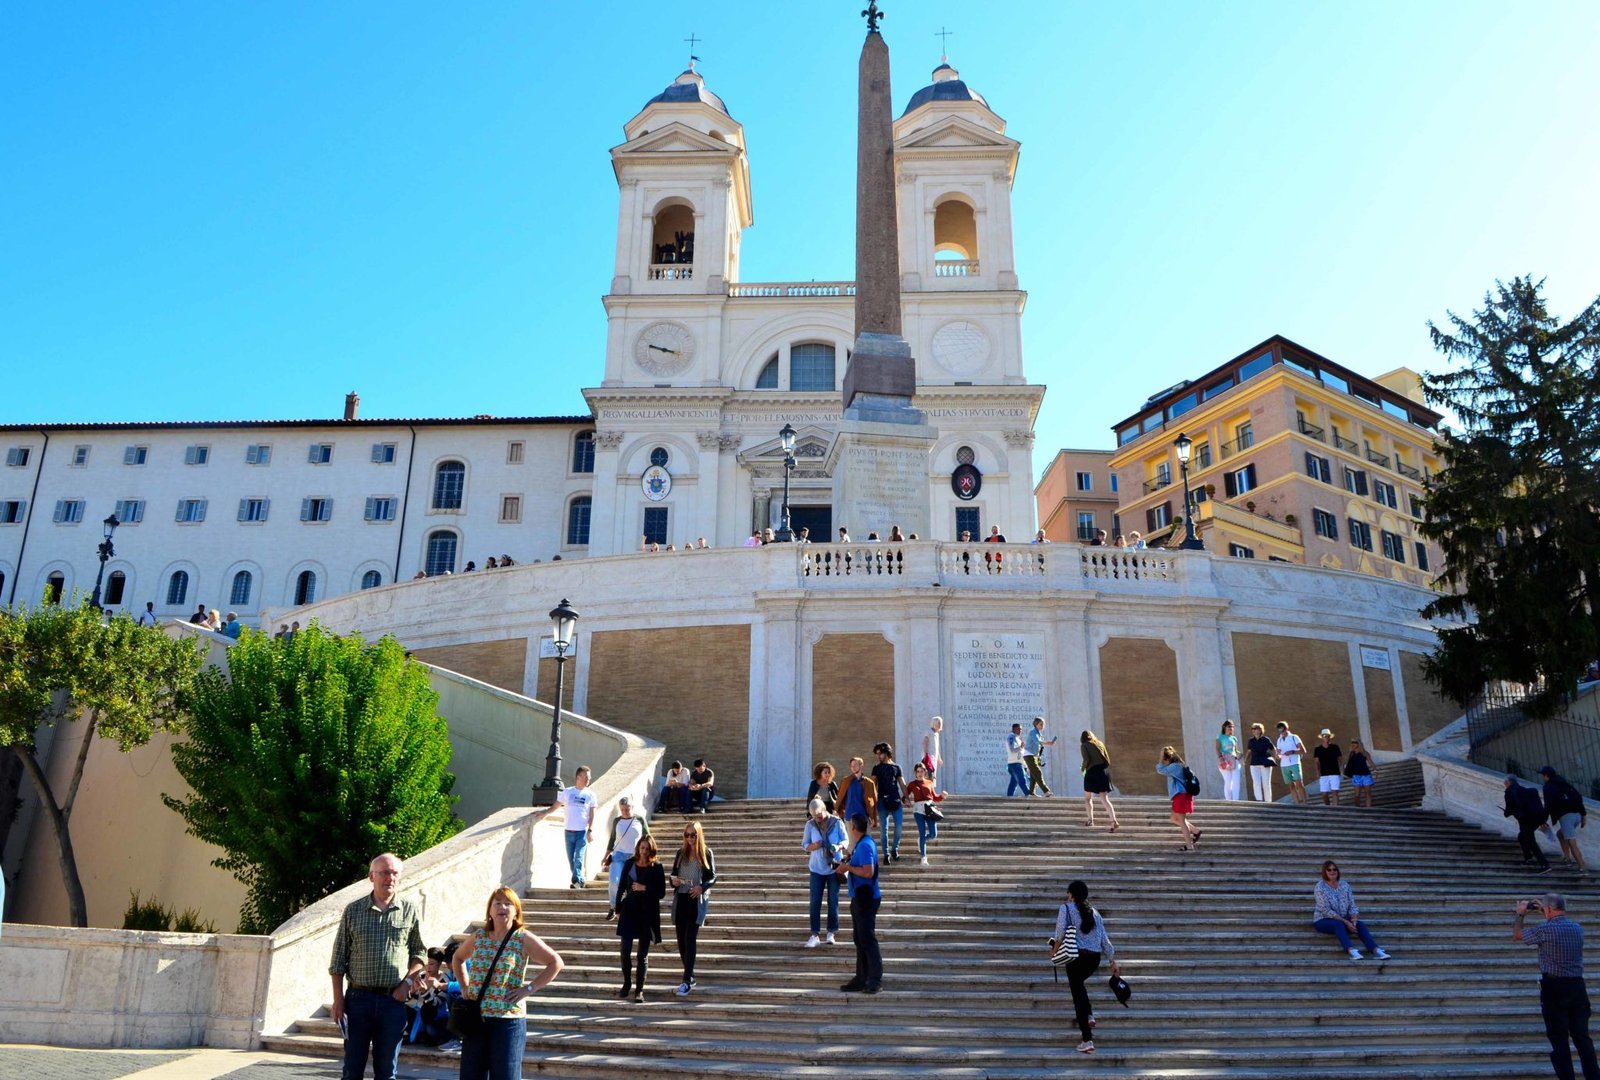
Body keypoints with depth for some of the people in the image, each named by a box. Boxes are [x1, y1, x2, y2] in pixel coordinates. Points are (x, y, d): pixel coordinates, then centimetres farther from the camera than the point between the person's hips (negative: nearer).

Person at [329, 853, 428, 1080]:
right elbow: (338, 960, 4)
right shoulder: (353, 910, 2)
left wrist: (408, 981, -6)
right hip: (358, 998, 0)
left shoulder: (411, 911, 2)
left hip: (394, 1000, 0)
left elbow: (420, 952, 9)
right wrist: (338, 1000, 0)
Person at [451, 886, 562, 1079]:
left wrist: (528, 988, -11)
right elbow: (458, 958, 25)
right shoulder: (479, 936, 6)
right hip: (475, 1019, 4)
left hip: (509, 1019, -4)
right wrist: (465, 987, 11)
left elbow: (556, 963, -7)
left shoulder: (524, 938, -6)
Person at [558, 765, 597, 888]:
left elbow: (592, 815, 2)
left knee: (579, 858, -12)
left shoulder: (590, 795, 2)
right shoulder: (567, 792, 4)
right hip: (569, 831, 2)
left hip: (583, 832, -2)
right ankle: (579, 881, 18)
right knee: (571, 858, 7)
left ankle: (577, 881, -11)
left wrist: (590, 830, -6)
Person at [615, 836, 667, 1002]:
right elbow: (621, 887, 6)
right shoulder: (629, 863, 0)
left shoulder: (656, 867, -6)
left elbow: (661, 892, -5)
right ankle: (627, 983, 24)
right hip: (629, 910, 2)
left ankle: (639, 989, 14)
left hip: (648, 913, -2)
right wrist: (618, 909, 7)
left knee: (643, 954, 5)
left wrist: (645, 888, -17)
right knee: (625, 951, 3)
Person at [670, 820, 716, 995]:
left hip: (697, 900, -5)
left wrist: (702, 887, -18)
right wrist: (674, 881, -8)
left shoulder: (706, 853, 0)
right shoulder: (681, 853, 11)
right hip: (680, 899, 5)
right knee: (681, 939, 7)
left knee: (690, 939, -12)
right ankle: (690, 976, 20)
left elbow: (713, 877, -1)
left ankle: (687, 981, -13)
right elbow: (673, 874, 15)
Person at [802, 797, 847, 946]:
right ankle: (815, 935, 3)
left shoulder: (837, 822, -10)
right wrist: (814, 846, -23)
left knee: (833, 902, 7)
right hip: (817, 868, 1)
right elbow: (805, 845, 0)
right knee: (815, 902, -2)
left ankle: (831, 932, 20)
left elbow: (846, 840, -4)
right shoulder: (810, 824, -6)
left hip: (834, 868, -1)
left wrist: (839, 846, -26)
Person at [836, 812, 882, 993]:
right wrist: (846, 867, 10)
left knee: (868, 940, -6)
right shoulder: (862, 844, 14)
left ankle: (876, 980, 0)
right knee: (860, 940, 13)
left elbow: (868, 872, -26)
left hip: (866, 898, -10)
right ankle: (862, 979, 18)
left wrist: (848, 867, -16)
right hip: (860, 898, 10)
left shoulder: (865, 845, -18)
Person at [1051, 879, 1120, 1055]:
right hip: (1095, 958, 5)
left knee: (1078, 994, 0)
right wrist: (1113, 962, 18)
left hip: (1076, 956, -5)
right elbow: (1105, 938, 14)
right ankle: (1089, 1016, 16)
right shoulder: (1094, 912, 16)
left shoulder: (1066, 908, 2)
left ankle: (1087, 1041, -3)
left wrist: (1054, 951, 2)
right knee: (1079, 983, 32)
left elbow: (1061, 931, -11)